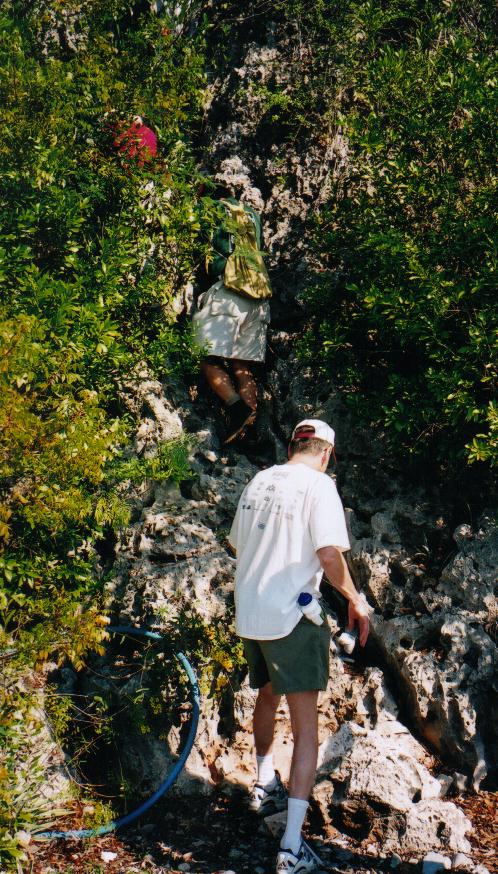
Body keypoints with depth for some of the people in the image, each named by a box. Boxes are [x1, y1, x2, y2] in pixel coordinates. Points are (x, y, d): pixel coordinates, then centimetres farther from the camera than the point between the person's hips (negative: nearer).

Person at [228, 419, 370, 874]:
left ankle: (265, 786, 48)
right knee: (305, 726, -1)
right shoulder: (319, 484, -10)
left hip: (248, 614, 7)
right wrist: (355, 599, -6)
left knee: (267, 697, 29)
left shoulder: (259, 481, 10)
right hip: (291, 616, -7)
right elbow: (328, 553, -21)